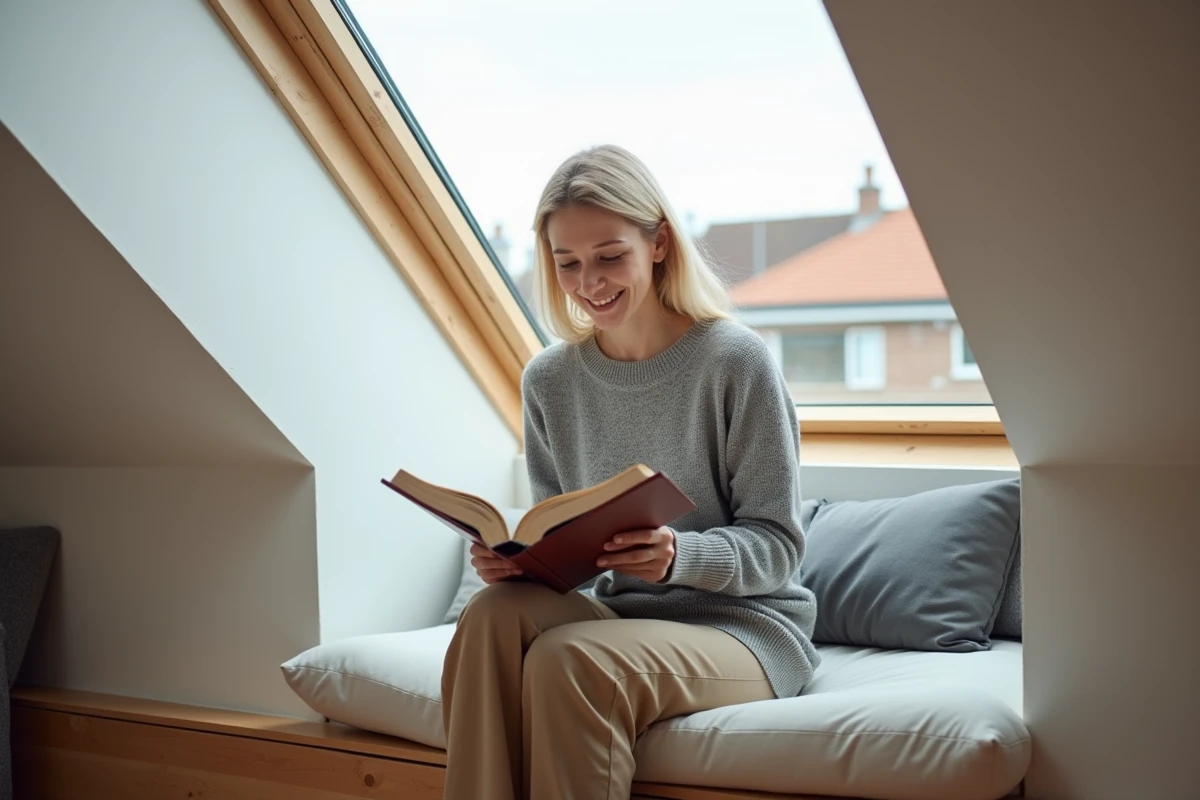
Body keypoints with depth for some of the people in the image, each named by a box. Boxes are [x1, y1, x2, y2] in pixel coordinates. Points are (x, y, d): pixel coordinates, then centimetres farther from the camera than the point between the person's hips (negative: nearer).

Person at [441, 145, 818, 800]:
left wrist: (680, 556, -29)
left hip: (744, 625, -4)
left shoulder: (735, 361, -10)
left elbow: (776, 546, -9)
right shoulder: (549, 379, 6)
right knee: (494, 612, -28)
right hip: (619, 614, 5)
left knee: (567, 658, -33)